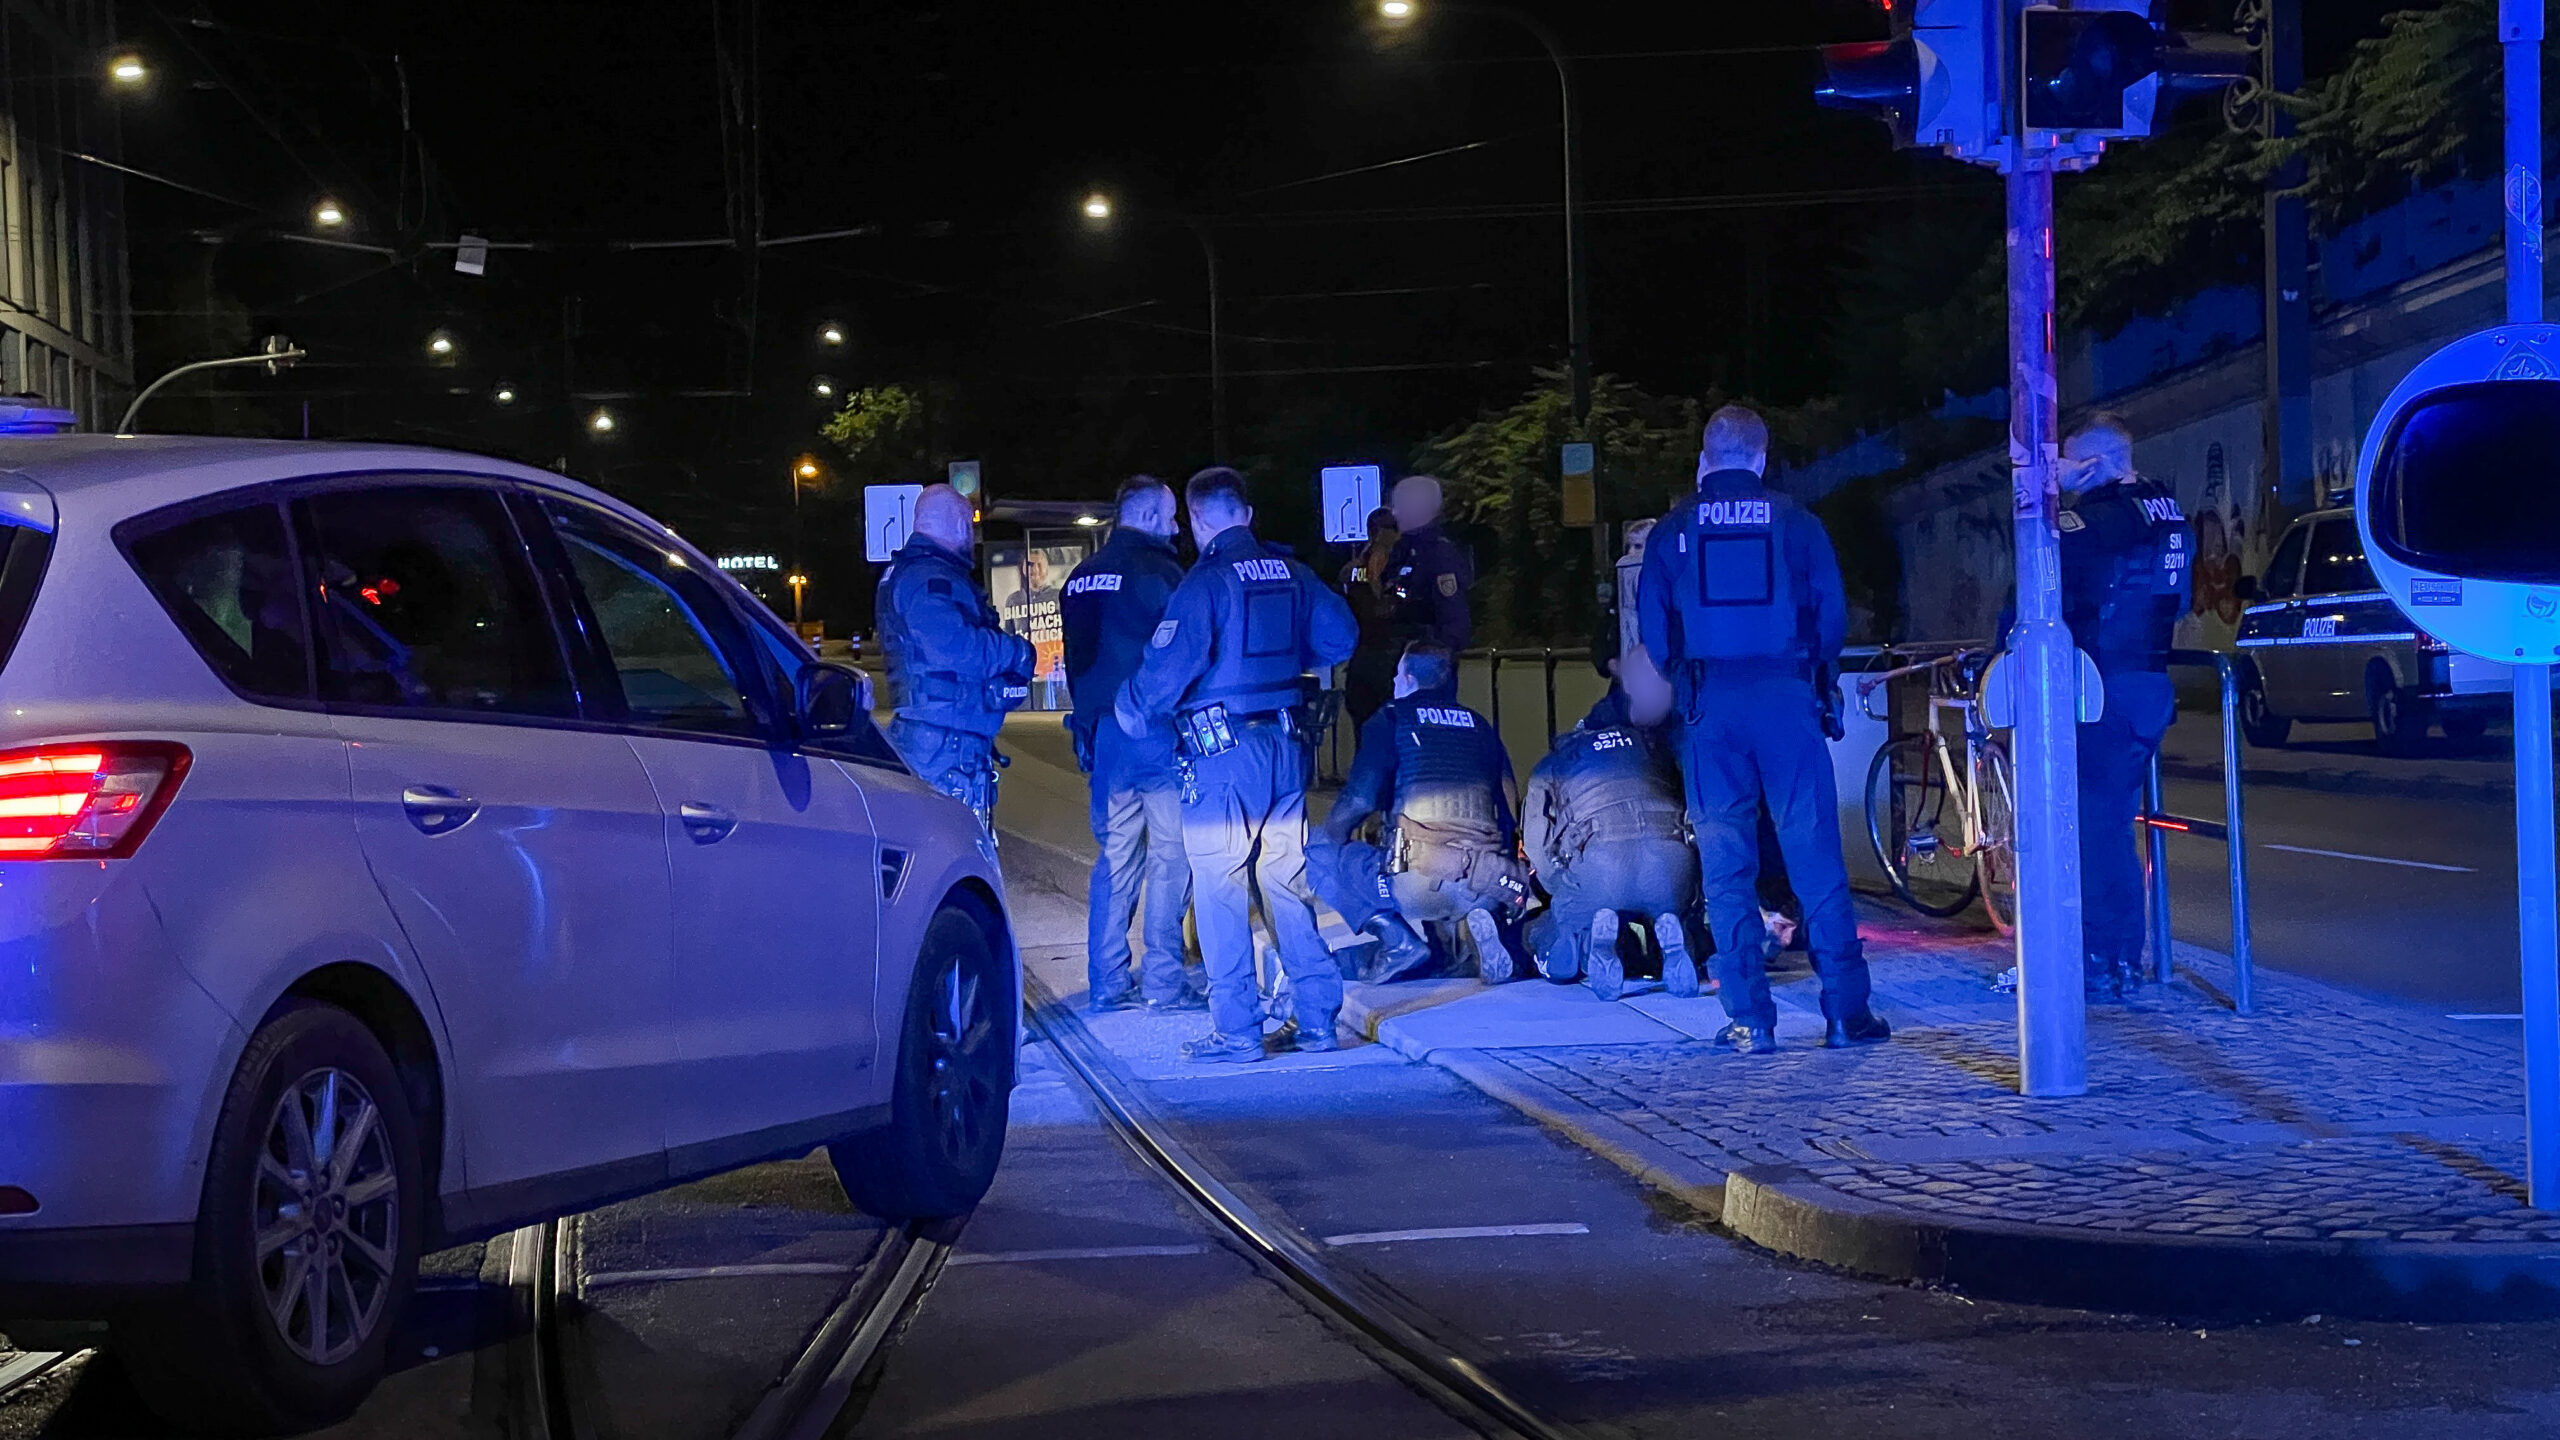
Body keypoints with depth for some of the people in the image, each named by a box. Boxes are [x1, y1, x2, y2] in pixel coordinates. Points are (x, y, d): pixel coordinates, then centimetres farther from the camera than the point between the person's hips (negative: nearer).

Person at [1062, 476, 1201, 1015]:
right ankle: (1164, 981, -3)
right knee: (1171, 854, -2)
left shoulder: (1082, 578, 13)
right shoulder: (1158, 572, -10)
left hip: (1103, 730, 7)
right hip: (1156, 729, -7)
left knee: (1115, 855, 10)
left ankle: (1106, 984, 10)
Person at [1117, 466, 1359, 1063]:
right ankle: (1317, 1017, 13)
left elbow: (1171, 664, -19)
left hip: (1221, 752, -6)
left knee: (1219, 887, -1)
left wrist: (1130, 710, -2)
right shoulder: (1291, 574, 7)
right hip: (1285, 745, 6)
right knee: (1289, 882, 12)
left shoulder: (1205, 582, -12)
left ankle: (1236, 1028, -1)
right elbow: (1340, 637, 12)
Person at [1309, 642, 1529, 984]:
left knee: (1317, 857, 14)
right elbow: (1509, 807, 20)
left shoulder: (1393, 718, 8)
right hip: (1488, 887, 5)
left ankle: (1397, 938, 0)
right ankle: (1481, 915, 6)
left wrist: (1330, 838, 17)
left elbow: (1360, 798, -2)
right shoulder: (1481, 726, 21)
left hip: (1420, 884, -4)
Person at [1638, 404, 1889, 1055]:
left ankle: (1751, 1019, 1)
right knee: (1815, 853, 2)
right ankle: (1847, 1009, 1)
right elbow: (1833, 616, 5)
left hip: (1710, 707, 0)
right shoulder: (1796, 522, 4)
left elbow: (1652, 629, 7)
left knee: (1726, 861, 3)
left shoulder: (1672, 529, 5)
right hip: (1786, 700, 0)